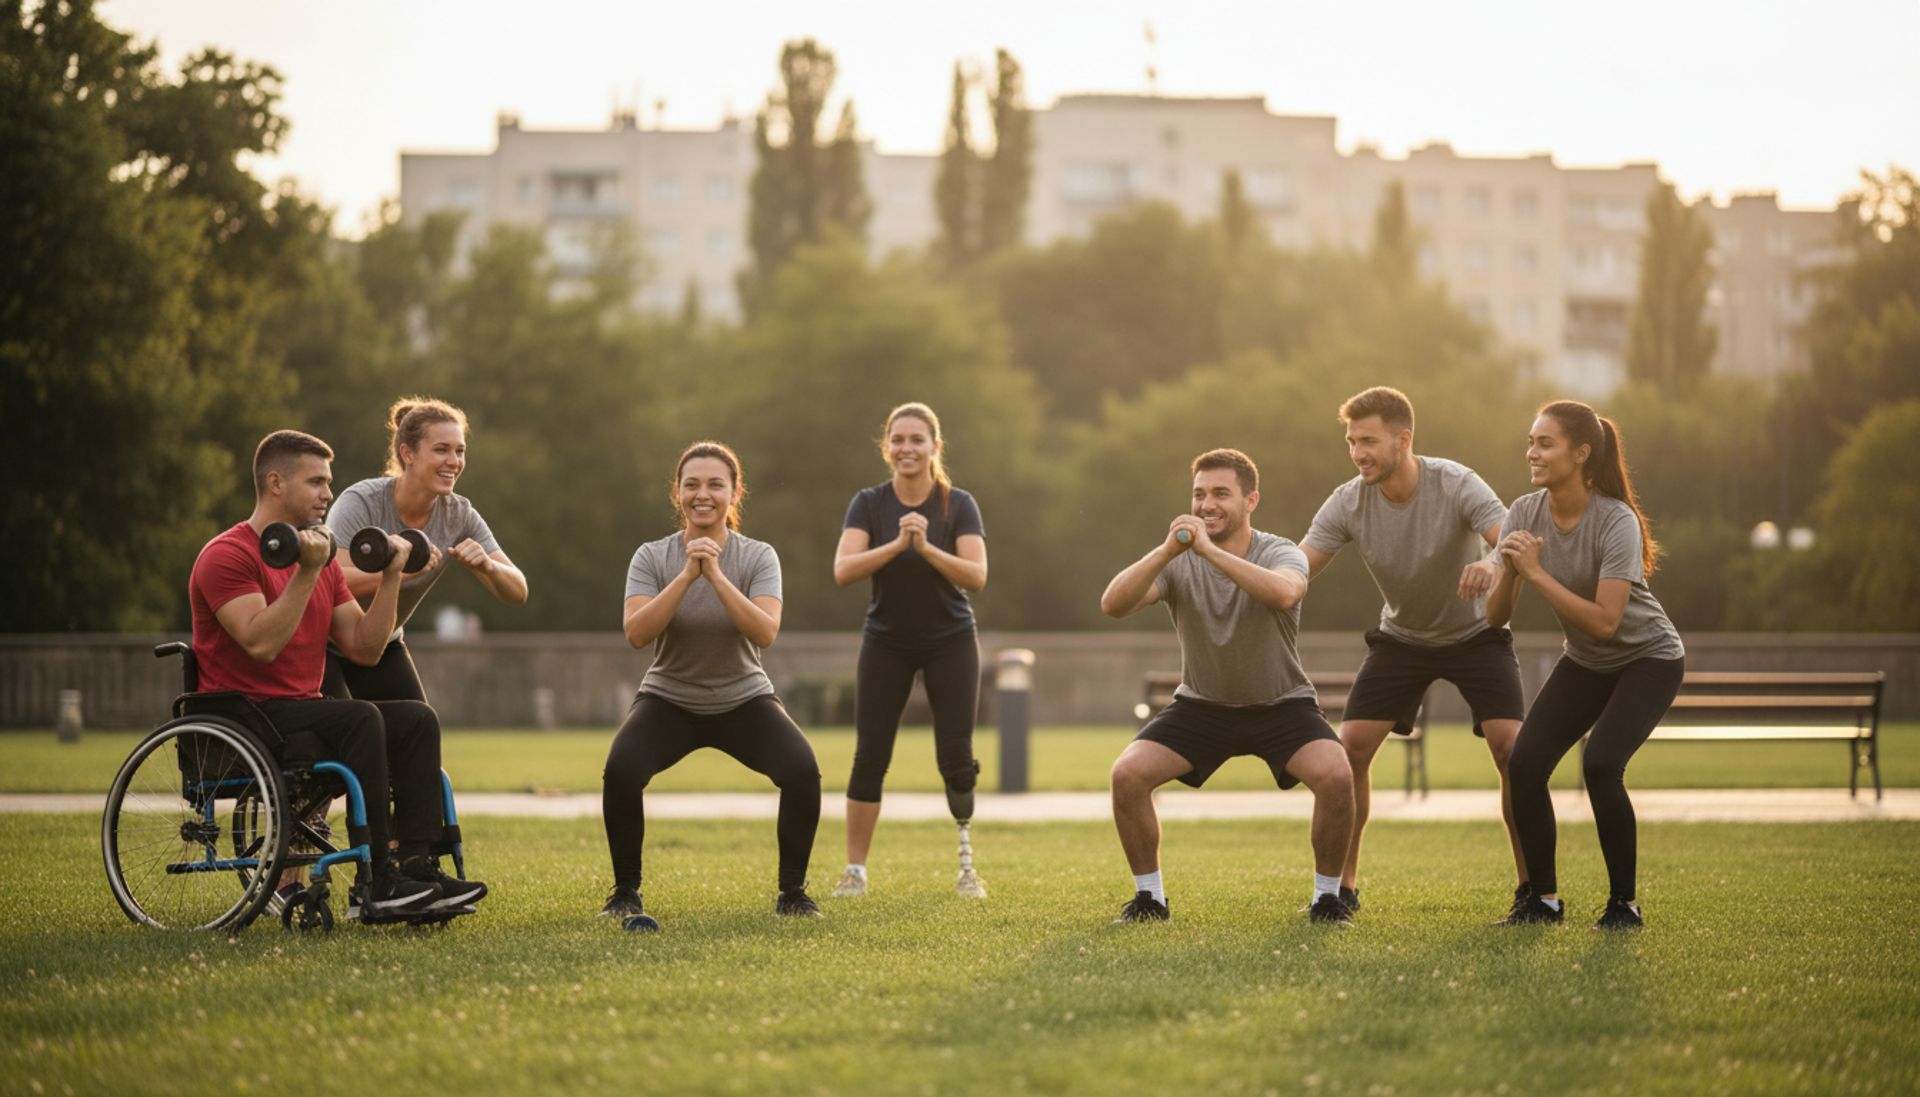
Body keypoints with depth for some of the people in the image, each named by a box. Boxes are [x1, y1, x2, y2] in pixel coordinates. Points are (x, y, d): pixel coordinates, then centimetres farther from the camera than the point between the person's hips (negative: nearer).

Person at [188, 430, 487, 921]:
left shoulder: (319, 559, 16)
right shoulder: (226, 556, -9)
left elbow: (364, 649, 12)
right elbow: (261, 644, -24)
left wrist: (390, 578, 4)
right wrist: (306, 573, -25)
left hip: (303, 710, 8)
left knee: (417, 719, -10)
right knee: (360, 718, -30)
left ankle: (418, 867, -20)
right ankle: (375, 885, -31)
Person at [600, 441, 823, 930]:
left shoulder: (758, 556, -10)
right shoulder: (653, 557, -10)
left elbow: (765, 633, -25)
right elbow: (636, 632, -24)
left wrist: (715, 576, -33)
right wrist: (686, 575, -32)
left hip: (744, 700, 0)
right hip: (669, 699, 0)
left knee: (802, 769, -25)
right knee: (621, 768, -29)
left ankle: (792, 893, -3)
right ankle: (626, 892, -8)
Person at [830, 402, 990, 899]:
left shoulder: (958, 505, -8)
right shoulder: (868, 504, -6)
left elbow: (976, 576, -19)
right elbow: (843, 570, -20)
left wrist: (926, 546, -32)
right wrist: (897, 544, -32)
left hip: (950, 643, -1)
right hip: (886, 644, 1)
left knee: (956, 758, -4)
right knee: (869, 755, -4)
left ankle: (967, 865, 13)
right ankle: (855, 872, 4)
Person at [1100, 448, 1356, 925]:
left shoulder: (1280, 554, -17)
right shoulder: (1178, 562, -11)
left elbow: (1284, 594, -43)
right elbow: (1112, 605, -27)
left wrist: (1210, 549, -46)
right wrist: (1167, 550, -38)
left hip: (1281, 706, -2)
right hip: (1202, 705, 2)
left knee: (1336, 776, -28)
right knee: (1127, 774, -19)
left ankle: (1327, 896, -6)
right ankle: (1149, 897, 0)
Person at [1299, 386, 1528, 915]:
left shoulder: (1456, 485, -27)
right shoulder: (1347, 503, -18)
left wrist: (1492, 563, -62)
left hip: (1475, 633, -3)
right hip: (1401, 637, 3)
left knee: (1511, 749, -17)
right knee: (1350, 747, -11)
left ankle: (1533, 887, -3)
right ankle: (1343, 886, 3)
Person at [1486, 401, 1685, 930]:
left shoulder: (1616, 522, -27)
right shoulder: (1525, 514, -10)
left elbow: (1604, 621, -33)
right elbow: (1496, 617, -12)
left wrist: (1536, 572, -33)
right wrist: (1508, 571, -32)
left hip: (1648, 659, -6)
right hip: (1584, 662, 6)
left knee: (1600, 764, -25)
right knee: (1524, 763, -12)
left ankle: (1625, 903, -9)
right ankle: (1544, 899, 3)